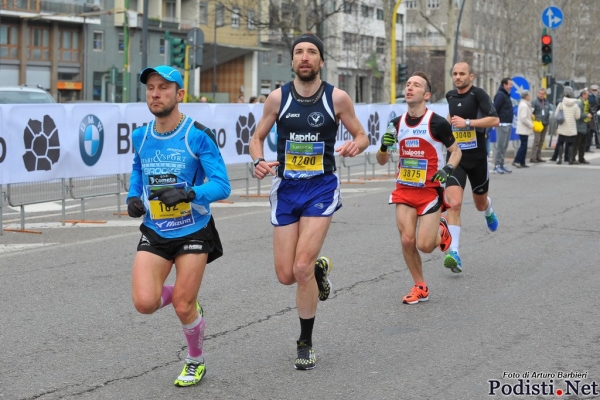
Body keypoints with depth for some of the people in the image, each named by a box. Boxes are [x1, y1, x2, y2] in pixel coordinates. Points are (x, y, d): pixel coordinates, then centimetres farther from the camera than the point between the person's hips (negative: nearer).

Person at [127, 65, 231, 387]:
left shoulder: (198, 136, -13)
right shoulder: (140, 137, 3)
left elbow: (222, 185, -16)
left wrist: (188, 193, -33)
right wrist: (133, 197, 2)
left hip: (193, 231, -4)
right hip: (154, 232, 4)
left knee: (183, 307, -1)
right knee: (144, 303, -14)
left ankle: (195, 362, 28)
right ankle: (184, 298, 22)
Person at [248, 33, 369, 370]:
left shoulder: (337, 98, -5)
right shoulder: (278, 98, -1)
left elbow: (362, 135, 5)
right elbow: (258, 137, 9)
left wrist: (356, 145, -19)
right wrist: (259, 161, -12)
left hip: (322, 187, -3)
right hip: (286, 187, 3)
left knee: (302, 268, -14)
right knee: (286, 275, 1)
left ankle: (306, 343, 6)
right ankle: (320, 267, 38)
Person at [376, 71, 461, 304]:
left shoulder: (437, 123, -11)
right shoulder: (397, 124, 3)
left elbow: (455, 151, 1)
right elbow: (382, 161, 10)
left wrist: (447, 169, -18)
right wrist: (384, 147, -12)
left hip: (430, 191, -4)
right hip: (404, 189, 4)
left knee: (424, 245, -8)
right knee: (407, 240, -3)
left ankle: (440, 230, 28)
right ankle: (420, 288, 15)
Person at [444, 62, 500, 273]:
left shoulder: (478, 94, -11)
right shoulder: (450, 96, 7)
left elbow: (495, 120, -21)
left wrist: (467, 122, -25)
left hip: (477, 158, -2)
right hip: (455, 157, 3)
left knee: (480, 203, 18)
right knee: (454, 204, -16)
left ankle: (488, 211, 58)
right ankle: (454, 253, -18)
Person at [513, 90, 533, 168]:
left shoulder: (523, 104, 15)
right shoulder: (524, 105, -17)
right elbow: (524, 119, -22)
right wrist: (531, 125, -14)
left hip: (524, 129, 10)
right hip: (524, 129, -10)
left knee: (524, 146, 10)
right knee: (523, 145, -9)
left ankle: (522, 162, 12)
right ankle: (516, 161, -11)